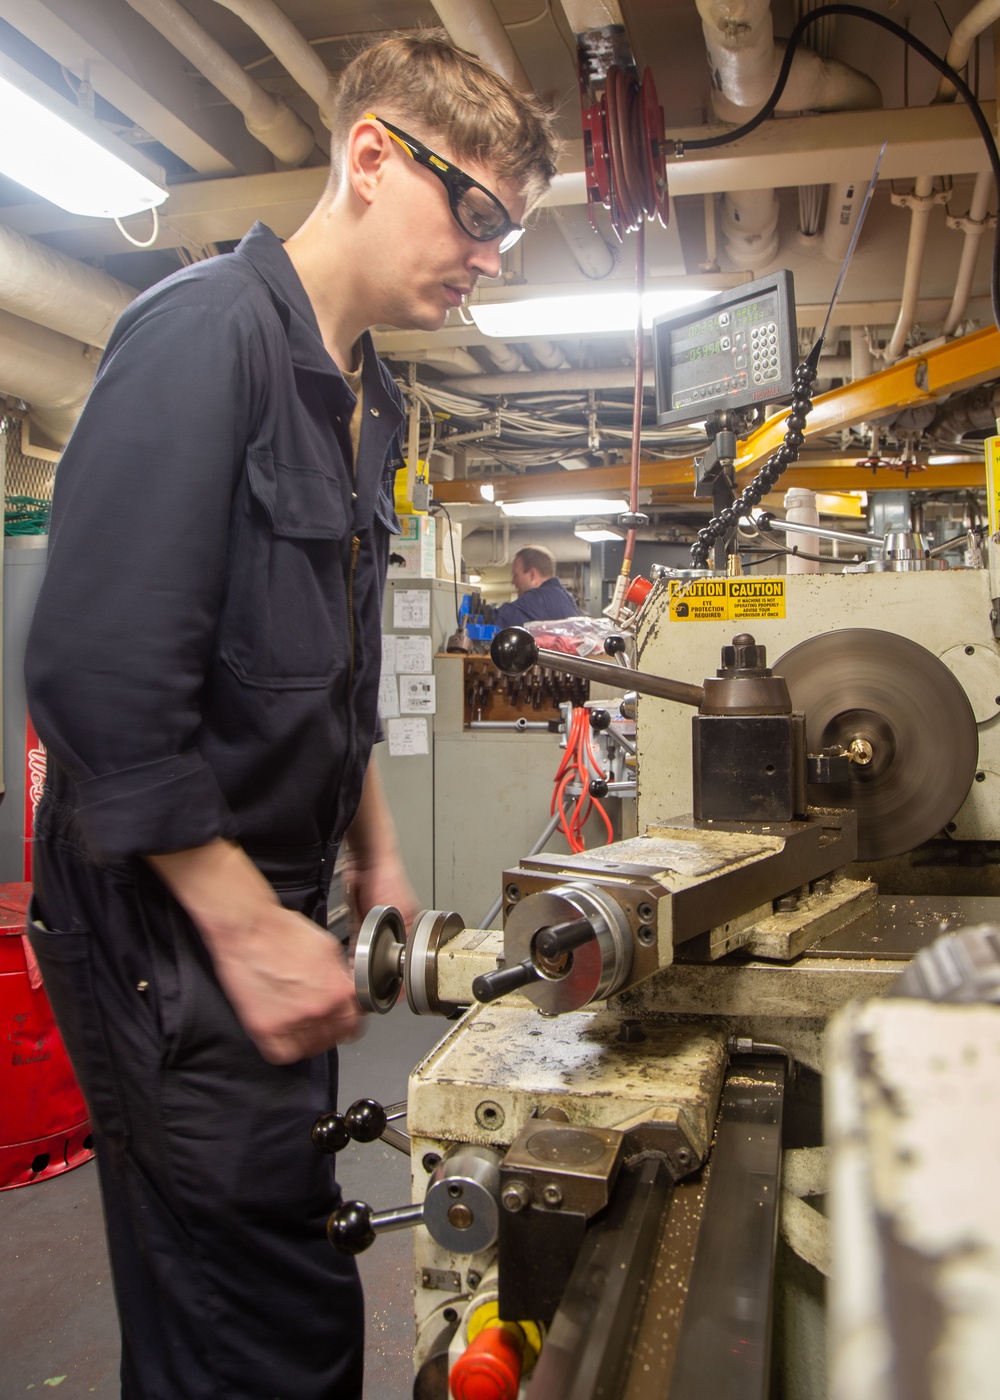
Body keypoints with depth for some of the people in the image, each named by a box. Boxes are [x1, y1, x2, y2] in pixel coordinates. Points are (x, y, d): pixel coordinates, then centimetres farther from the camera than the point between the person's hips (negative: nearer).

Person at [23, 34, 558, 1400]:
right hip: (168, 920, -8)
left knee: (282, 1274, 20)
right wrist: (249, 929, -18)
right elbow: (96, 677, -22)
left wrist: (376, 858, 17)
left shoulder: (368, 398, 13)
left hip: (267, 903, 9)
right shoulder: (206, 330, -15)